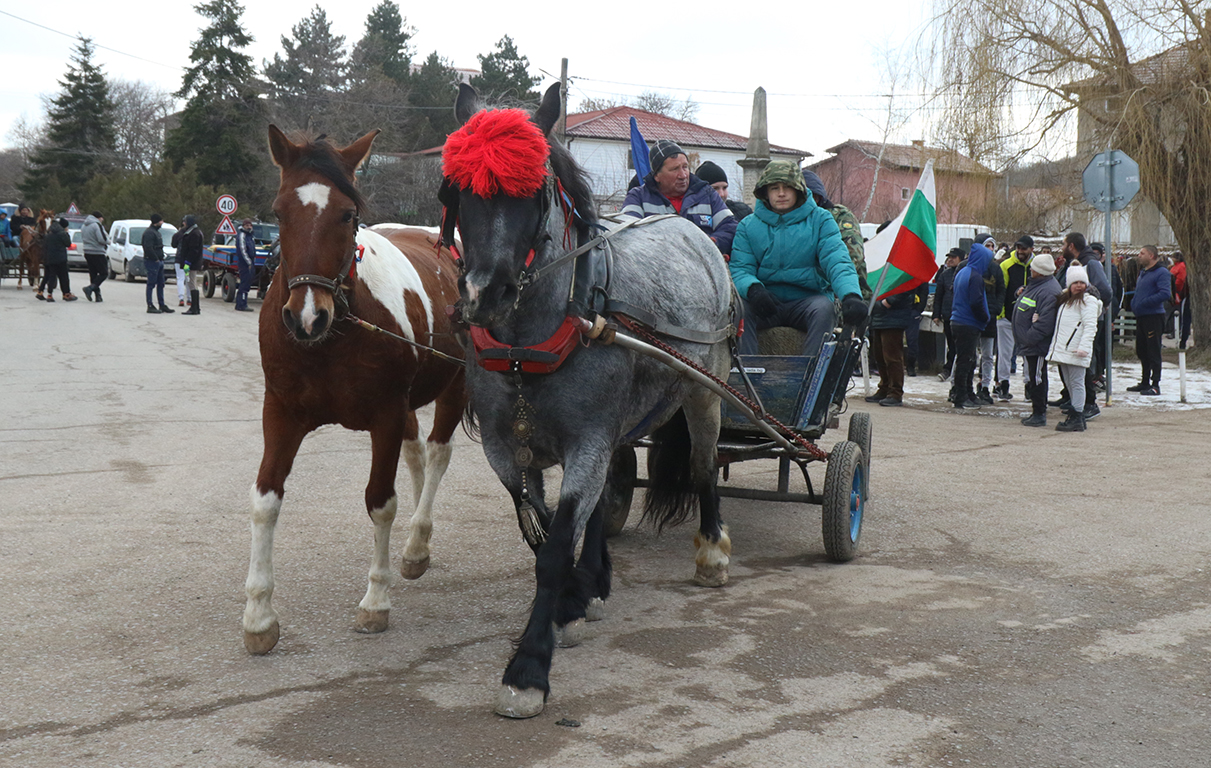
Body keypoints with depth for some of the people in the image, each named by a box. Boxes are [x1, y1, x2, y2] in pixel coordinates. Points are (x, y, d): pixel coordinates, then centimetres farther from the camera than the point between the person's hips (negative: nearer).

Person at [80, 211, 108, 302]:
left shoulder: (84, 226, 16)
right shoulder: (97, 225, -12)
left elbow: (82, 239, 21)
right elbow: (102, 239, -21)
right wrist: (108, 241, 2)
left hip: (87, 253, 8)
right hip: (97, 253, -8)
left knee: (93, 274, 10)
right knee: (104, 273, -2)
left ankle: (97, 295, 7)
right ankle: (90, 288, -17)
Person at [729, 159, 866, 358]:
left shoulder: (820, 220, 6)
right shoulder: (749, 225, 9)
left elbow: (837, 261, -8)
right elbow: (740, 268, -1)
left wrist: (851, 295, -30)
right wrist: (752, 289, -27)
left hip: (808, 299, -1)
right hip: (768, 304, 1)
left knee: (824, 308, -33)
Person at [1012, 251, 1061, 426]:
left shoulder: (1048, 292, -22)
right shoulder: (1035, 284, 12)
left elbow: (1044, 323, -27)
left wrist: (1028, 338, -23)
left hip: (1037, 346, -11)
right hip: (1029, 342, 11)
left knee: (1036, 378, -4)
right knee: (1032, 377, 17)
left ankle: (1039, 415, 4)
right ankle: (1038, 411, 26)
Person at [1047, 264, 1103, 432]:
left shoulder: (1088, 301, -6)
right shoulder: (1064, 299, 21)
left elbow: (1090, 327, -15)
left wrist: (1083, 347, -23)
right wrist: (1054, 345, 17)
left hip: (1076, 351, -8)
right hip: (1063, 349, 8)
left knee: (1076, 383, -7)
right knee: (1069, 383, 11)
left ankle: (1077, 419, -6)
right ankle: (1075, 415, 17)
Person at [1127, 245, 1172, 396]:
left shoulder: (1161, 272, -11)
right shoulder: (1143, 272, 18)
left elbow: (1166, 293, -22)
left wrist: (1143, 303, -20)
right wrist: (1134, 304, 10)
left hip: (1153, 317, -9)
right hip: (1140, 316, 9)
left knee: (1153, 352, -7)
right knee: (1141, 351, 15)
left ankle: (1155, 385, -4)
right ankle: (1145, 382, 25)